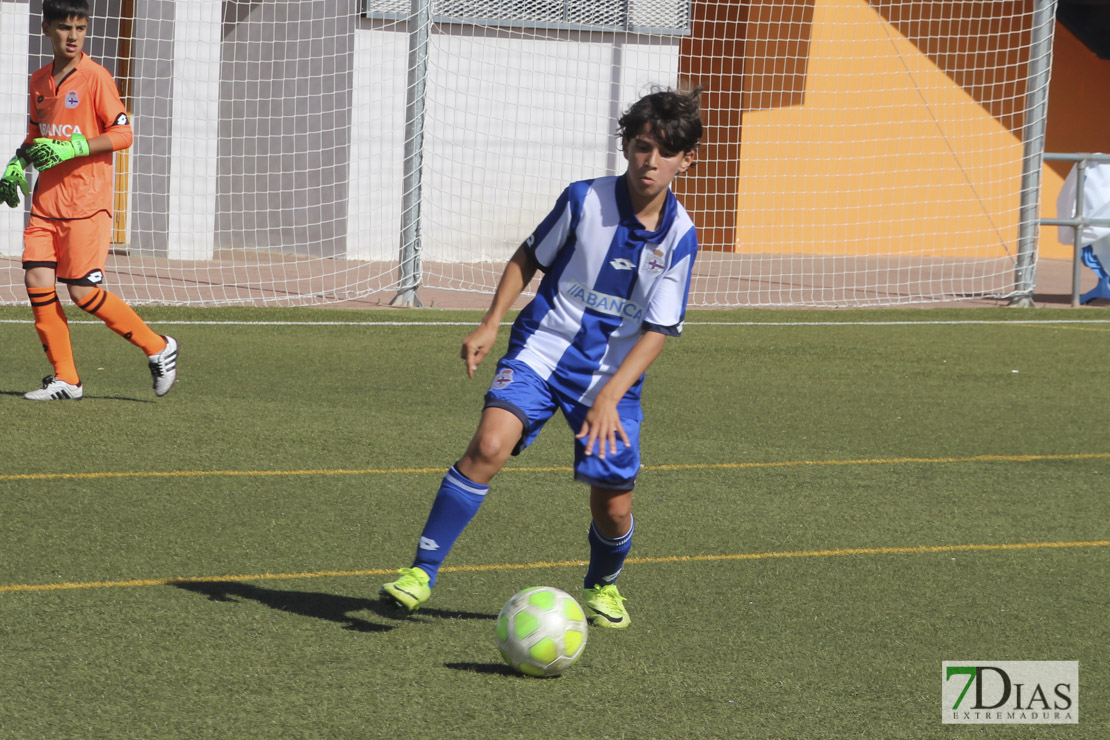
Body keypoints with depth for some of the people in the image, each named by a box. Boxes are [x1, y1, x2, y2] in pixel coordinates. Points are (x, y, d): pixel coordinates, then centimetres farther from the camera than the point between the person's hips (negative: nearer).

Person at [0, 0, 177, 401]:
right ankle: (64, 379, 5)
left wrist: (68, 150, -19)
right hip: (46, 199, 6)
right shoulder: (39, 81, 12)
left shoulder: (95, 77, -8)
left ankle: (158, 348, 7)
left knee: (82, 291, -10)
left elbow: (122, 134, -11)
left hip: (87, 201, -6)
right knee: (36, 279, -5)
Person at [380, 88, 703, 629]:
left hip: (613, 377, 1)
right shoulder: (584, 201, -9)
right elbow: (529, 257, 8)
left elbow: (658, 331, -8)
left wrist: (610, 397, -19)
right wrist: (490, 325, 0)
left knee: (614, 507, -1)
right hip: (540, 352, -1)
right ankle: (422, 572, -20)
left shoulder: (679, 237, -7)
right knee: (489, 444, -26)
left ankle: (602, 585, 35)